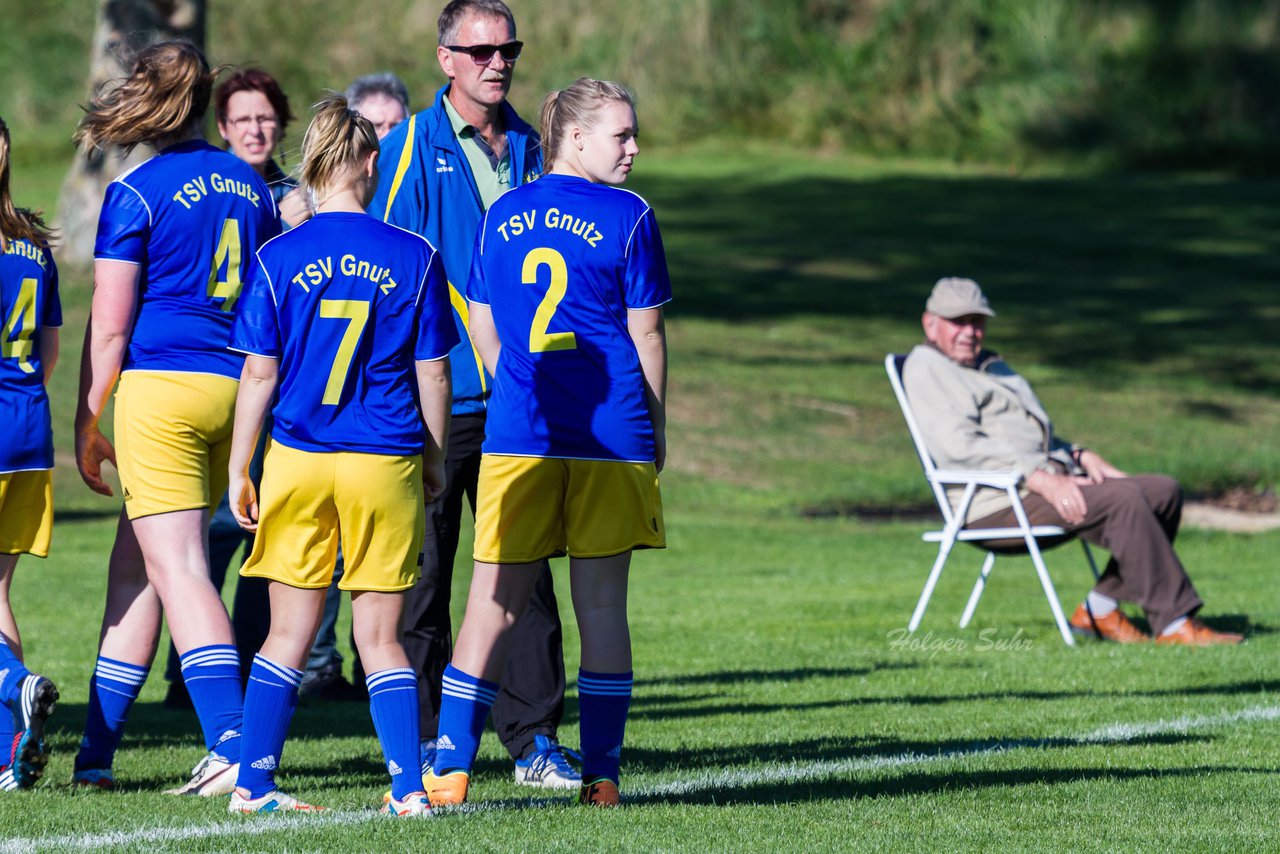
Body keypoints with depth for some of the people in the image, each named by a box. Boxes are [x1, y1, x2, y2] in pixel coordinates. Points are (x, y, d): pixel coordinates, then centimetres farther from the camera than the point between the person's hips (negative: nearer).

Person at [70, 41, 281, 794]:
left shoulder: (137, 194, -6)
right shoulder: (250, 185, 12)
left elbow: (109, 326, -6)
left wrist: (88, 423, 2)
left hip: (161, 385, -6)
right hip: (235, 386, 6)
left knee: (178, 570, -8)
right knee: (135, 567, 15)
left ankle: (231, 746, -20)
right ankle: (97, 750, 18)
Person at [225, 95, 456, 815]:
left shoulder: (278, 259, -3)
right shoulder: (415, 258, -3)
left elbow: (259, 375, -1)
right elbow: (433, 375, 1)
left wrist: (239, 470, 7)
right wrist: (436, 460, 14)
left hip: (298, 459, 1)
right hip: (385, 460, 0)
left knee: (290, 634, 10)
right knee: (382, 637, 7)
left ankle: (254, 784, 9)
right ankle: (409, 789, 1)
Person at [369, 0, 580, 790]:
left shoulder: (529, 149, 12)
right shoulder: (413, 148, -3)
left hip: (516, 399, 4)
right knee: (421, 573, 2)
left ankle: (534, 739, 9)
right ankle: (422, 743, 9)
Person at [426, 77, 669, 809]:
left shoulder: (503, 217, 8)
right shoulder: (628, 218, -3)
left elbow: (483, 330, 13)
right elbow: (646, 334, 0)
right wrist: (656, 430, 11)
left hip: (517, 431, 2)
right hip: (611, 438, -2)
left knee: (494, 600, 3)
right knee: (602, 603, 4)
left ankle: (451, 768, -3)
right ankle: (602, 771, 5)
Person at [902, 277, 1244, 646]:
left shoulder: (991, 365, 28)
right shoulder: (926, 368, -3)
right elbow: (960, 446, -17)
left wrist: (1080, 456, 10)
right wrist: (1039, 478, -24)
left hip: (1048, 481, 10)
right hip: (999, 502, -10)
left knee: (1164, 490, -1)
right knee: (1123, 499, -27)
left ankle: (1099, 610, -5)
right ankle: (1174, 624, -26)